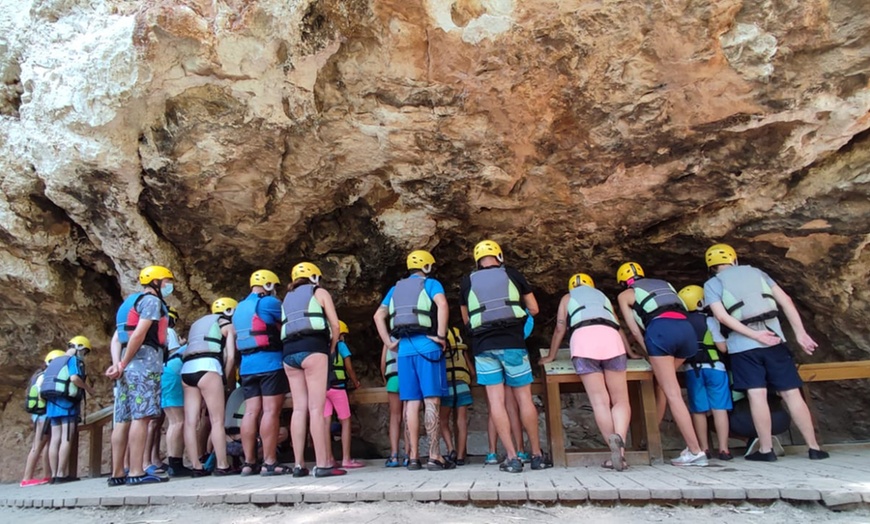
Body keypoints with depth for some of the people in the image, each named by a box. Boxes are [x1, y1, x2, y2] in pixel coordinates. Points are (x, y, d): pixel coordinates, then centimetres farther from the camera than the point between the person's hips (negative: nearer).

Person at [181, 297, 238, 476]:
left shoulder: (197, 323, 33)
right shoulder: (228, 325, 15)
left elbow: (191, 347, 23)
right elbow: (230, 356, 3)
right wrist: (224, 376, 15)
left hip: (186, 368, 6)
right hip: (207, 365, -6)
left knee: (190, 421, 4)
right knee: (217, 420, -4)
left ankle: (196, 466, 6)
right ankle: (222, 465, -3)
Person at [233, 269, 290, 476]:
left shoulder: (239, 308, 20)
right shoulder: (268, 302, -5)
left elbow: (240, 337, 22)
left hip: (247, 365, 8)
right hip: (270, 364, -7)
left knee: (251, 412, 5)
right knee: (270, 412, -7)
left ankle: (248, 462, 6)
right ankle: (269, 463, -8)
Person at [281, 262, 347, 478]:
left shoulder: (287, 298, 28)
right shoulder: (319, 292, 13)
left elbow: (282, 327, 16)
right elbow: (334, 324, 3)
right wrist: (332, 348, 15)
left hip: (289, 351, 5)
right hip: (312, 348, -5)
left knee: (299, 408, 5)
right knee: (316, 408, -9)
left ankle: (299, 464, 4)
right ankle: (322, 464, -11)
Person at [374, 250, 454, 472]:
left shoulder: (395, 289, 20)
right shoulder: (431, 283, 4)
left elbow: (378, 315, 15)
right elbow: (442, 305, -16)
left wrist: (388, 342, 12)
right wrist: (441, 335, -12)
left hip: (404, 349, 5)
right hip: (427, 346, -5)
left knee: (411, 403, 6)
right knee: (431, 401, -4)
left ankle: (413, 457, 7)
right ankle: (434, 457, -5)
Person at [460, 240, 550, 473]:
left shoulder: (467, 282, 11)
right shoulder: (513, 274, 9)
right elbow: (534, 309, 12)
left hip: (483, 345, 0)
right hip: (512, 342, 0)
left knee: (496, 401, 2)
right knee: (524, 398, 7)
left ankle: (512, 457, 1)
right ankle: (537, 454, 16)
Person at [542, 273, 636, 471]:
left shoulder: (567, 297, 31)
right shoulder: (602, 296, 38)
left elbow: (560, 329, 23)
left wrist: (551, 356, 33)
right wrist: (630, 352, 53)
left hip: (583, 338, -2)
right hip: (611, 338, 2)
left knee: (600, 401, -5)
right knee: (620, 399, 3)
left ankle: (615, 453, -20)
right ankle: (619, 439, -23)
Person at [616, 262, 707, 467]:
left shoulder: (624, 295, 21)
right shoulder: (664, 284, 34)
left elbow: (635, 330, 15)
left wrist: (650, 353, 21)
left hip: (661, 330, -5)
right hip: (686, 328, 5)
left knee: (673, 394, -2)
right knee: (661, 383, 22)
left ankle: (695, 451, -4)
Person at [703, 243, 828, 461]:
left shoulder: (712, 284, 5)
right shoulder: (755, 271, 15)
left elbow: (722, 316, -10)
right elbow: (785, 301, 8)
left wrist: (755, 335, -10)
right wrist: (800, 333, 6)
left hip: (743, 345, -3)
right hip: (774, 339, 3)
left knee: (757, 395, -3)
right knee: (791, 393, 6)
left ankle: (766, 449, -1)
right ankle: (814, 447, 11)